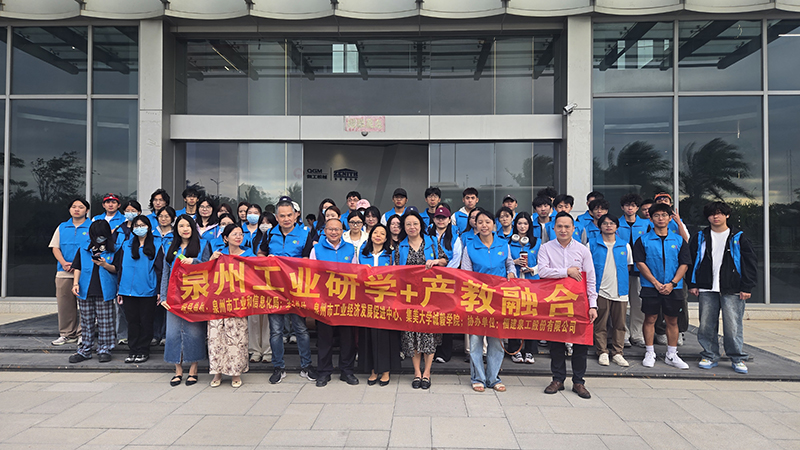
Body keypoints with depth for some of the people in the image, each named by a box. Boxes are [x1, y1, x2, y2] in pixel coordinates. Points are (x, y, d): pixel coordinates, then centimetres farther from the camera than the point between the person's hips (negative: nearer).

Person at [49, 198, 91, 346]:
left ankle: (82, 334, 5)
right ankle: (67, 334, 16)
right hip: (64, 273, 4)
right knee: (64, 304, 6)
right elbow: (55, 248, 13)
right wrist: (63, 263, -6)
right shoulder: (62, 227, 16)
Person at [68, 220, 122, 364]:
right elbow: (77, 268, 11)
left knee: (104, 322, 1)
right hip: (85, 291, 3)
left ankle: (104, 349, 11)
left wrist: (104, 264, -17)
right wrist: (75, 283, 0)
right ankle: (85, 350, 18)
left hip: (104, 292, -2)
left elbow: (115, 269, 1)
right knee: (87, 322, 9)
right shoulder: (83, 250, 11)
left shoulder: (114, 250, 4)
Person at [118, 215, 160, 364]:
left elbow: (159, 269, 0)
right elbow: (121, 267, 14)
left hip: (147, 291, -3)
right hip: (129, 291, 3)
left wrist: (160, 291, -5)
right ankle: (132, 351, 16)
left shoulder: (155, 246, 2)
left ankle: (143, 352, 13)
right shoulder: (127, 245, 11)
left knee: (146, 322, 4)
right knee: (132, 321, 8)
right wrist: (119, 290, 11)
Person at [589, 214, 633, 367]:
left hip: (620, 290, 2)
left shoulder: (625, 245, 10)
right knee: (601, 323, 2)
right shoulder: (592, 244, 4)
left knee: (619, 324, 5)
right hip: (600, 290, -2)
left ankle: (617, 353, 16)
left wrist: (618, 276, 8)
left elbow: (629, 266, 18)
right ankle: (602, 353, 12)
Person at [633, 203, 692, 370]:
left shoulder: (678, 240, 7)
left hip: (673, 288, 2)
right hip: (650, 287, -2)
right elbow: (640, 263, -4)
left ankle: (671, 355, 19)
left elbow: (684, 264, 3)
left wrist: (672, 283, -9)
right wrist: (656, 283, -11)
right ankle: (649, 354, 14)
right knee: (650, 319, 2)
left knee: (672, 320, 8)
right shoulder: (643, 240, 2)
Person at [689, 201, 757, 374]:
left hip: (732, 290, -2)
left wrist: (747, 287, -2)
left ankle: (737, 358, 12)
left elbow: (751, 264, 5)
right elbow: (691, 261, 13)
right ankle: (710, 356, 16)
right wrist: (693, 284, 6)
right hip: (707, 290, 2)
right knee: (706, 325, 3)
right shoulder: (700, 238, 10)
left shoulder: (738, 238, 6)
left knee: (733, 326, -3)